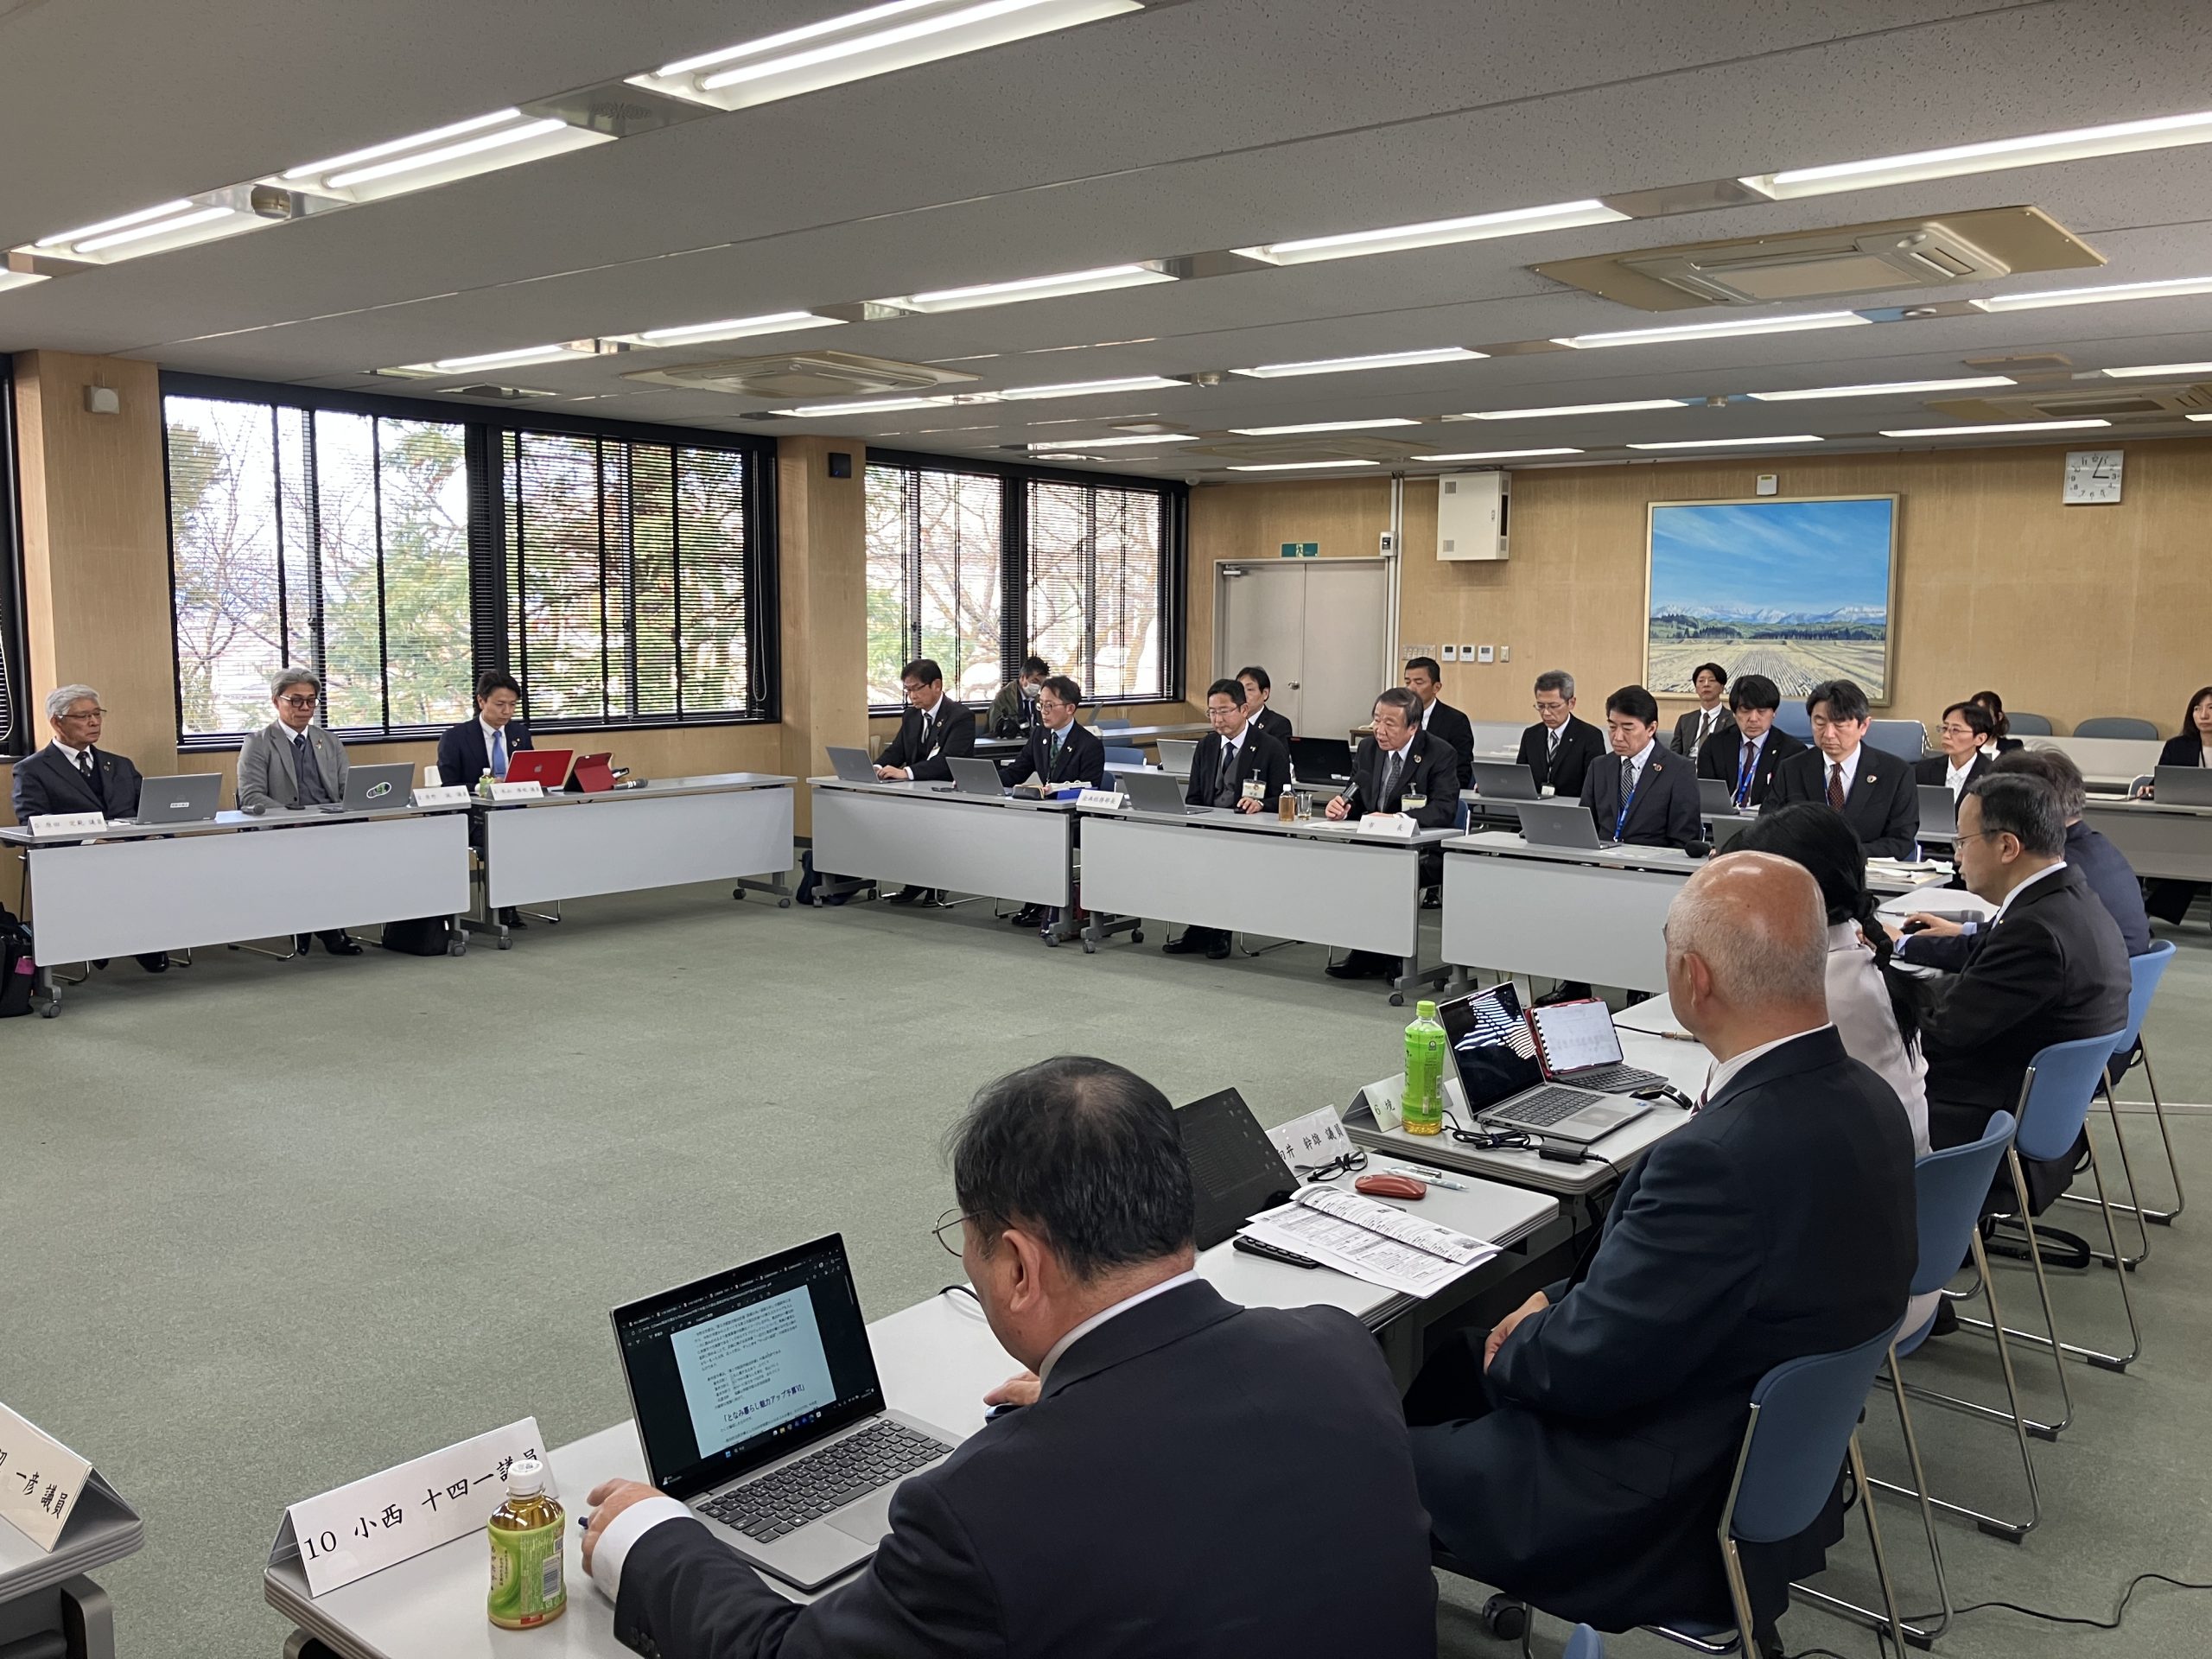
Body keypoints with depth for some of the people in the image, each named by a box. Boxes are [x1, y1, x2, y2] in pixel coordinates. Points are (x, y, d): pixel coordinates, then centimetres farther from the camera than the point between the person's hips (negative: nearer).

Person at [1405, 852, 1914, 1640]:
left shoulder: (1726, 1156, -35)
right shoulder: (1861, 1098, -5)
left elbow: (1583, 1367, -24)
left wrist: (1513, 1349, -4)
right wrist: (1563, 1301, 2)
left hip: (1668, 1520, -9)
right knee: (1447, 1360, 21)